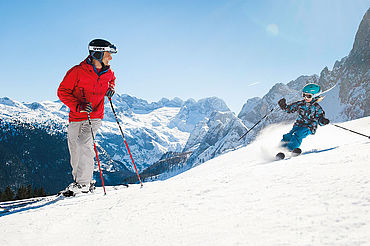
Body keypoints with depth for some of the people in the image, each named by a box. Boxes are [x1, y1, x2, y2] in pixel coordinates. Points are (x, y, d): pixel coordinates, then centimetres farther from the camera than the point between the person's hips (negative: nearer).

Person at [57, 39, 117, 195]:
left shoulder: (108, 73, 2)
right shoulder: (77, 72, -14)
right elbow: (62, 91, -11)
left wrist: (110, 89, 6)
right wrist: (79, 106, -24)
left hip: (95, 117, 1)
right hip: (76, 117, 0)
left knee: (84, 142, -20)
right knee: (74, 149, 8)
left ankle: (84, 183, -15)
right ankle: (78, 179, 28)